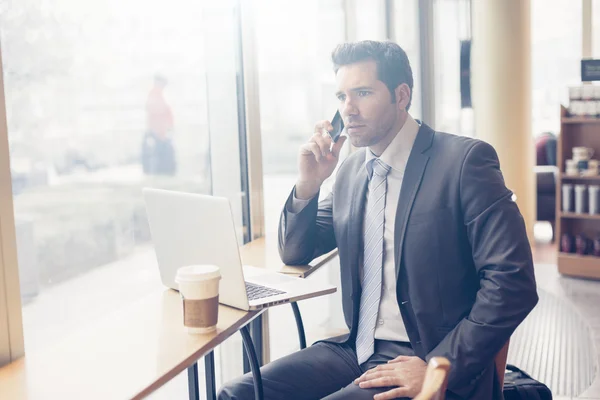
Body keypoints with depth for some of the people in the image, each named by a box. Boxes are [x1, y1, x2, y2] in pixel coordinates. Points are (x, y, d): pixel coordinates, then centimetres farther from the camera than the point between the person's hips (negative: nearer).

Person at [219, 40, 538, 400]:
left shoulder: (464, 159, -11)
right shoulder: (352, 169, 10)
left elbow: (513, 283, -16)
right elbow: (295, 254, 17)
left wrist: (438, 369, -19)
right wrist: (308, 184, -1)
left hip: (427, 362, -6)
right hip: (358, 351, 6)